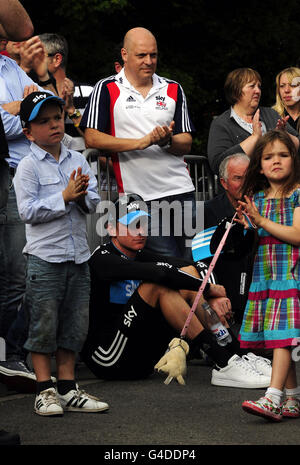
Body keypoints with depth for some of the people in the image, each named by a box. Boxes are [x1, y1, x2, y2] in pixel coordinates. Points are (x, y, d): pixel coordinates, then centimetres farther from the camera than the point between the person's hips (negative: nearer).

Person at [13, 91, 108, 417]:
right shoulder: (28, 167, -6)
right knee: (44, 325, 0)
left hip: (78, 255, 5)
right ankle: (45, 392, 8)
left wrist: (82, 196, -13)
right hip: (45, 258, -5)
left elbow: (94, 201, 8)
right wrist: (65, 197, -17)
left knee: (75, 326, 9)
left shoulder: (77, 160, 10)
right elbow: (28, 211, -14)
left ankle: (68, 390, 18)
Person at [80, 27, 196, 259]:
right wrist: (143, 142, -14)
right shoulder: (107, 90, 1)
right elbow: (92, 138, -9)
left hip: (181, 190, 4)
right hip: (140, 195, -4)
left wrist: (166, 140, -14)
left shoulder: (173, 90, 12)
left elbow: (186, 144, 10)